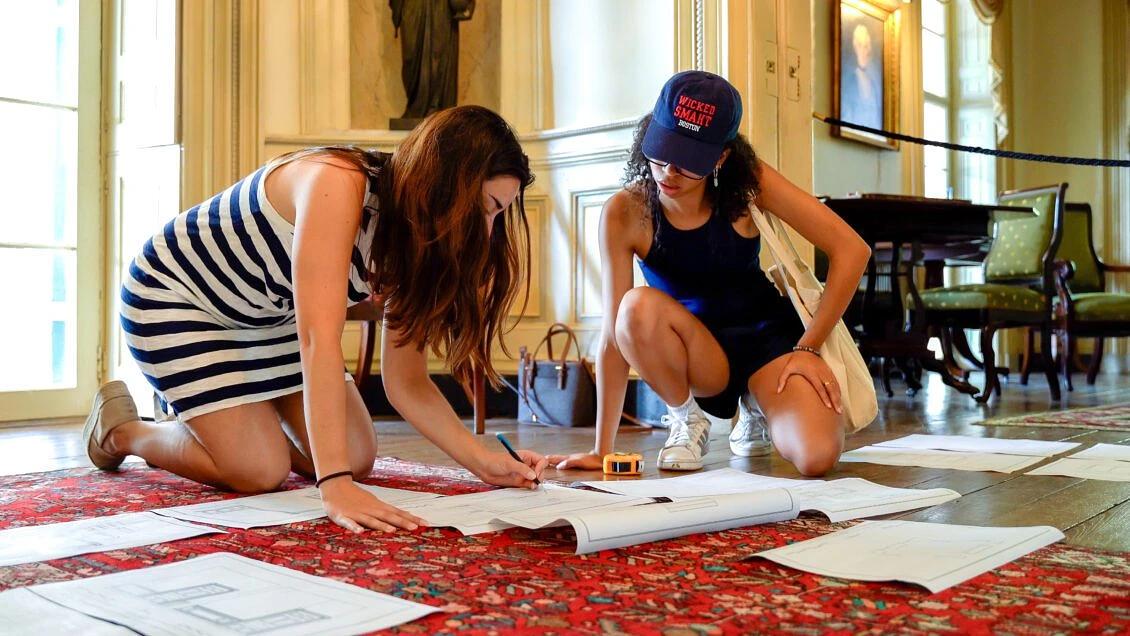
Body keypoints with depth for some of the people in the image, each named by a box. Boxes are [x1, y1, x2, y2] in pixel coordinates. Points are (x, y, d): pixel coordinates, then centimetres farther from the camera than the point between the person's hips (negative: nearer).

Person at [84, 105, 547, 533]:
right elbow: (318, 339, -43)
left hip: (269, 318, 7)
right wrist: (335, 484, -47)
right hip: (171, 295, -7)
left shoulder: (409, 246, -11)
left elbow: (406, 384, -11)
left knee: (358, 457, 0)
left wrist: (482, 459, -24)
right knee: (259, 472, -15)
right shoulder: (336, 183, -35)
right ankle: (120, 429, 12)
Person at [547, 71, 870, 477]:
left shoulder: (748, 182, -17)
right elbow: (613, 334, -19)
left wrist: (808, 348, -15)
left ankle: (756, 408, 10)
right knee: (638, 307, -34)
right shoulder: (625, 213, -18)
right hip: (699, 357, 0)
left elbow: (852, 250, -13)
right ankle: (685, 418, -5)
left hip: (767, 336, 1)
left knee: (817, 457, -26)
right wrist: (602, 449, -19)